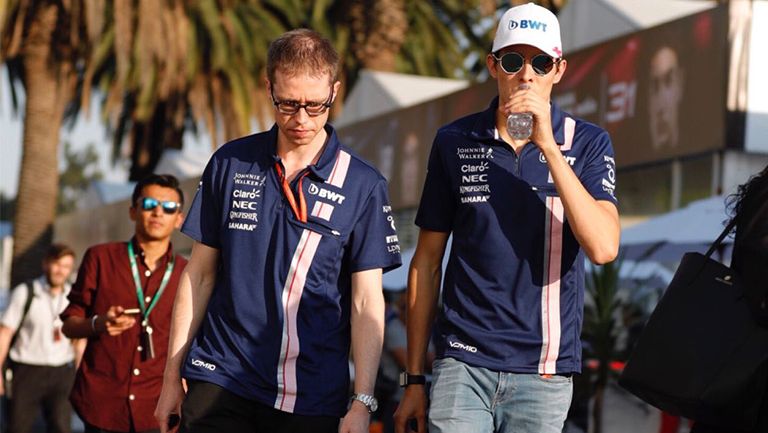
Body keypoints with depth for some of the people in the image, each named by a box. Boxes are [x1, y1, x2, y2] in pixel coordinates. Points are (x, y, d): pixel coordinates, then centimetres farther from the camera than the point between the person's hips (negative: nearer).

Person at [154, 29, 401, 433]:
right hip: (219, 381, 1)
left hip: (311, 399, -1)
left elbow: (367, 303, -2)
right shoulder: (230, 164, 5)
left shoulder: (363, 185, -1)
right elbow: (200, 275, 10)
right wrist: (172, 377, 8)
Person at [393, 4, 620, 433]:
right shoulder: (456, 141, 4)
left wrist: (548, 146, -17)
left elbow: (603, 248, -14)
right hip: (464, 363, 0)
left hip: (545, 371, 0)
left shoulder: (588, 144, 1)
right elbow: (427, 263, 8)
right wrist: (415, 378, 7)